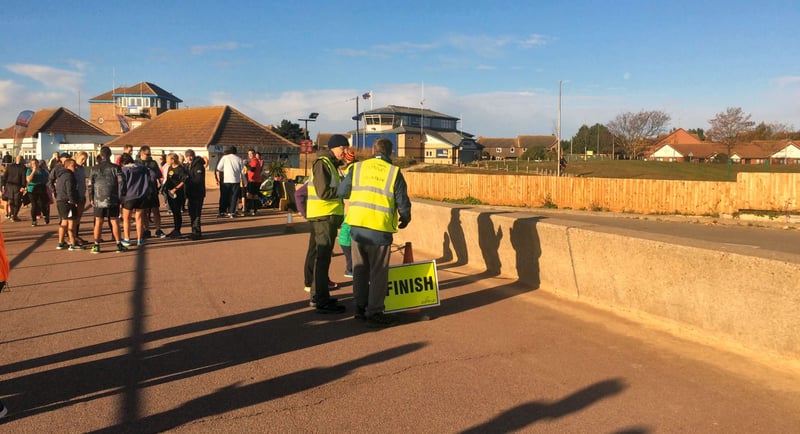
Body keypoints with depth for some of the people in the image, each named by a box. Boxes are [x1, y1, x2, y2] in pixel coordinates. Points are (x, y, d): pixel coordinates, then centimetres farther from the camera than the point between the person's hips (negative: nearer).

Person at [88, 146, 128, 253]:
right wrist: (121, 196, 2)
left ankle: (96, 245, 8)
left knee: (98, 222, 6)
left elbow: (90, 184, 4)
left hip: (98, 200, 1)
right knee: (114, 222, 4)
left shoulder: (95, 169, 3)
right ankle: (119, 245, 5)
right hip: (113, 199, -1)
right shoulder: (115, 168, -3)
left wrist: (91, 198, 10)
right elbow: (121, 182, -6)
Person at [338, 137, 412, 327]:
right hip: (380, 229, -4)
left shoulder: (358, 168, 3)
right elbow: (403, 202, -4)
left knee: (360, 269, 17)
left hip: (357, 226, 4)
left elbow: (342, 192, 8)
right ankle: (374, 313, 7)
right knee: (378, 272, 5)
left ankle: (360, 308, 25)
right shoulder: (394, 172, -6)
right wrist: (405, 218, 17)